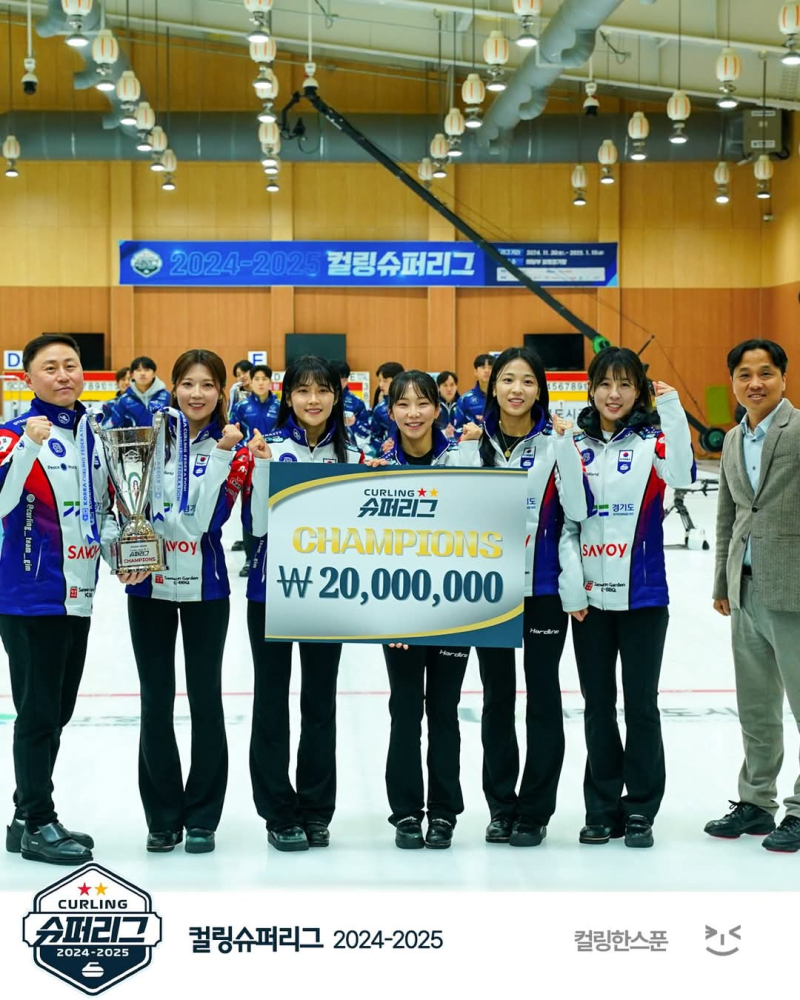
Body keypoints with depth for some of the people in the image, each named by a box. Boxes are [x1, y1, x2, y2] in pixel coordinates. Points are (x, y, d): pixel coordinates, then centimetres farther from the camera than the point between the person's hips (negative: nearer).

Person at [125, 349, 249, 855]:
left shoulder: (235, 449, -2)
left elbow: (208, 519, -16)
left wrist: (221, 452, -21)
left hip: (205, 588, -1)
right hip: (149, 585, 2)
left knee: (206, 698, 4)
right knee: (156, 701, 6)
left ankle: (201, 817, 16)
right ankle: (163, 817, 18)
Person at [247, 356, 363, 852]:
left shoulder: (350, 454, 3)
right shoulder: (271, 446, -6)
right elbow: (261, 524, -11)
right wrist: (262, 465, -22)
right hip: (272, 589, -2)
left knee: (321, 701, 10)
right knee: (272, 700, 5)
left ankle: (316, 810, 21)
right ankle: (279, 813, 15)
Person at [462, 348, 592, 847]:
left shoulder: (556, 440, -6)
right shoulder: (476, 441, 2)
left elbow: (578, 510, -12)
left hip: (544, 587, -3)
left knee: (543, 697, 4)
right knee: (497, 697, 11)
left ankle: (535, 811, 14)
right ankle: (501, 807, 22)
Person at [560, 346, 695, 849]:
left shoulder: (651, 441, -2)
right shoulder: (576, 446, 5)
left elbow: (682, 475, -24)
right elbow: (565, 520, 4)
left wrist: (671, 407, -27)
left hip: (643, 595, -3)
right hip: (589, 598, 3)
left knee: (641, 703, 4)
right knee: (598, 704, 10)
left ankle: (640, 808, 15)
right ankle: (603, 808, 21)